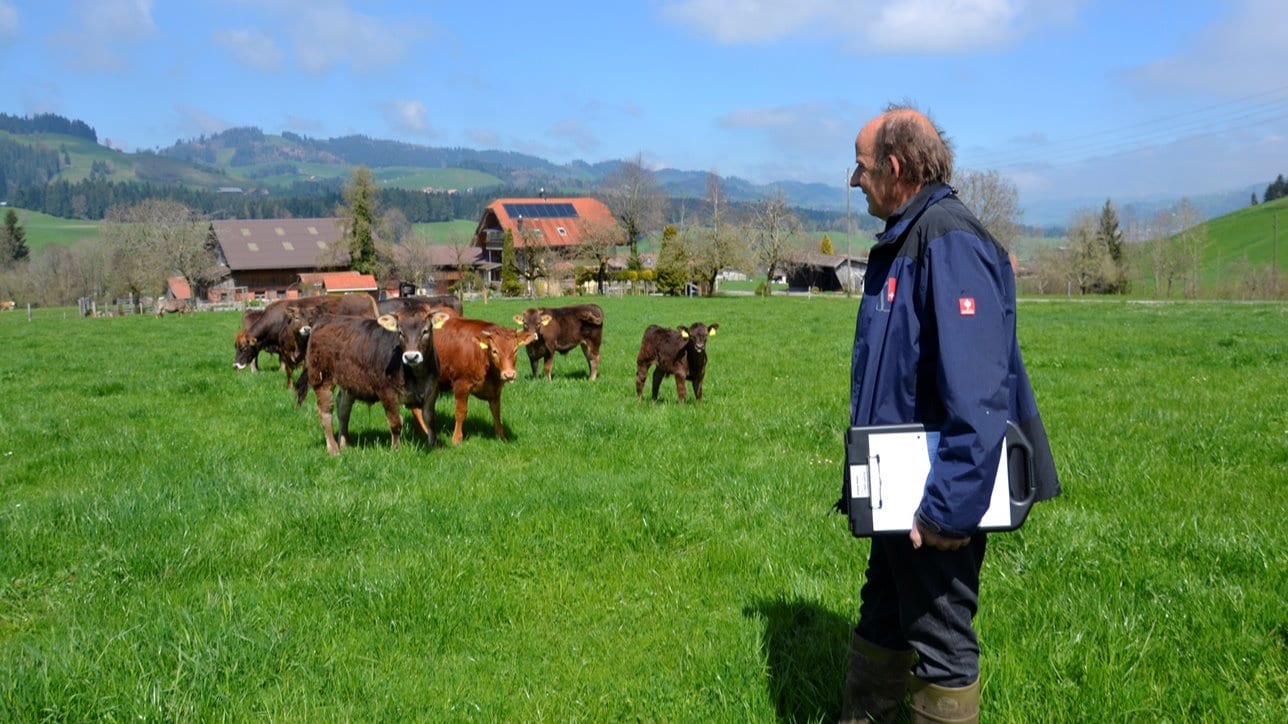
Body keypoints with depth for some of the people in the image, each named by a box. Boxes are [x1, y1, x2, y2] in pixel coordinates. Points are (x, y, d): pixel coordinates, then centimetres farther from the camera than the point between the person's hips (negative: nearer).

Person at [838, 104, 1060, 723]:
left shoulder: (950, 243, -20)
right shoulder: (901, 242, 11)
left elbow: (977, 393, -29)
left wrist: (951, 506, -28)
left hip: (938, 496, -10)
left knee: (939, 638, 7)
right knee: (881, 620, 22)